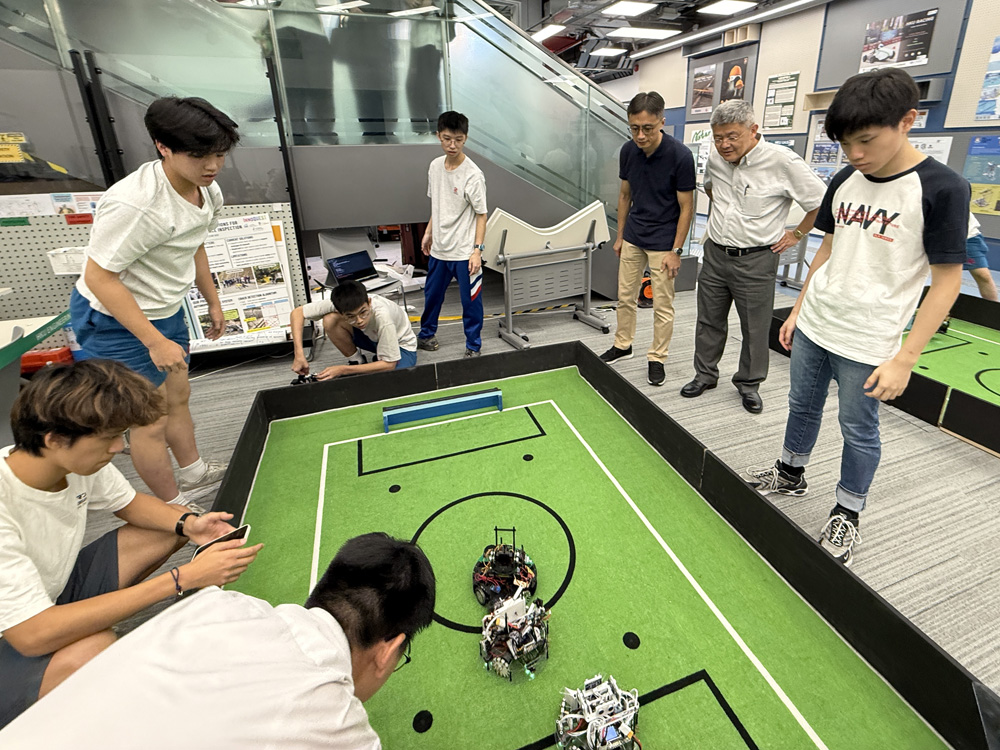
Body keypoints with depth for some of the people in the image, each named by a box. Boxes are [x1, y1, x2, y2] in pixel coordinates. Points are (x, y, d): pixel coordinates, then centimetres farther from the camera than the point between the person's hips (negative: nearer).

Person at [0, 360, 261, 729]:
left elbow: (130, 503, 4)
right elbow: (33, 635, -38)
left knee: (171, 525, -2)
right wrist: (182, 578, -40)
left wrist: (187, 523, -18)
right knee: (94, 648, -37)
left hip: (54, 594, 7)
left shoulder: (80, 461, -16)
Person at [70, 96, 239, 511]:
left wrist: (213, 302, 20)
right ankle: (175, 507, 24)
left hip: (165, 311, 8)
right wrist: (155, 342, -28)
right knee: (150, 424, 4)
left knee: (178, 398, 24)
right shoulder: (133, 204, -31)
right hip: (116, 322, -8)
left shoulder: (208, 191, -3)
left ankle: (193, 469, 46)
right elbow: (99, 277, -27)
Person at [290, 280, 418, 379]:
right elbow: (297, 312, -17)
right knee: (330, 321, -23)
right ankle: (357, 362, -2)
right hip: (371, 337, 4)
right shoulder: (339, 305, -28)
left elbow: (389, 364, -31)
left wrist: (344, 370, -32)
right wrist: (299, 355, -28)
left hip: (401, 346, -4)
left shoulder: (382, 316, -39)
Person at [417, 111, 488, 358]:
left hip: (464, 252, -6)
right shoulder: (435, 166, 4)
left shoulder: (473, 175, -15)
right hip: (438, 248, 6)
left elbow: (481, 215, -13)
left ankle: (473, 346, 21)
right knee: (432, 294, 20)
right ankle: (426, 334, 40)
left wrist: (477, 250, -18)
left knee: (470, 301, 4)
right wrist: (428, 232, 17)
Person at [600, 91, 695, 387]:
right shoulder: (628, 151, -4)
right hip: (633, 238, 5)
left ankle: (657, 358, 19)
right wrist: (619, 235, 11)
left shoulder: (680, 156, -20)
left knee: (662, 306, 4)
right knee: (625, 296, 14)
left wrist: (676, 251, -15)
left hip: (663, 243, -5)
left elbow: (686, 207, -13)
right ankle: (623, 345, 32)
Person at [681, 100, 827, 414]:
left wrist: (796, 234, -3)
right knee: (709, 320, 13)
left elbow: (822, 202, -9)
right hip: (715, 254, 5)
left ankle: (749, 383, 23)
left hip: (756, 260, -5)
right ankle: (705, 375, 29)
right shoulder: (715, 159, 2)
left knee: (755, 328, 6)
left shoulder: (782, 161, -16)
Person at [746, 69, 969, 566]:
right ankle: (790, 474, 41)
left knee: (858, 429, 7)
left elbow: (946, 281, -13)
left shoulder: (941, 189, -14)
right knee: (802, 406, 19)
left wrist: (904, 359, -17)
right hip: (813, 325, 6)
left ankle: (846, 516, 28)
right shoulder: (845, 181, 3)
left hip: (867, 344, -5)